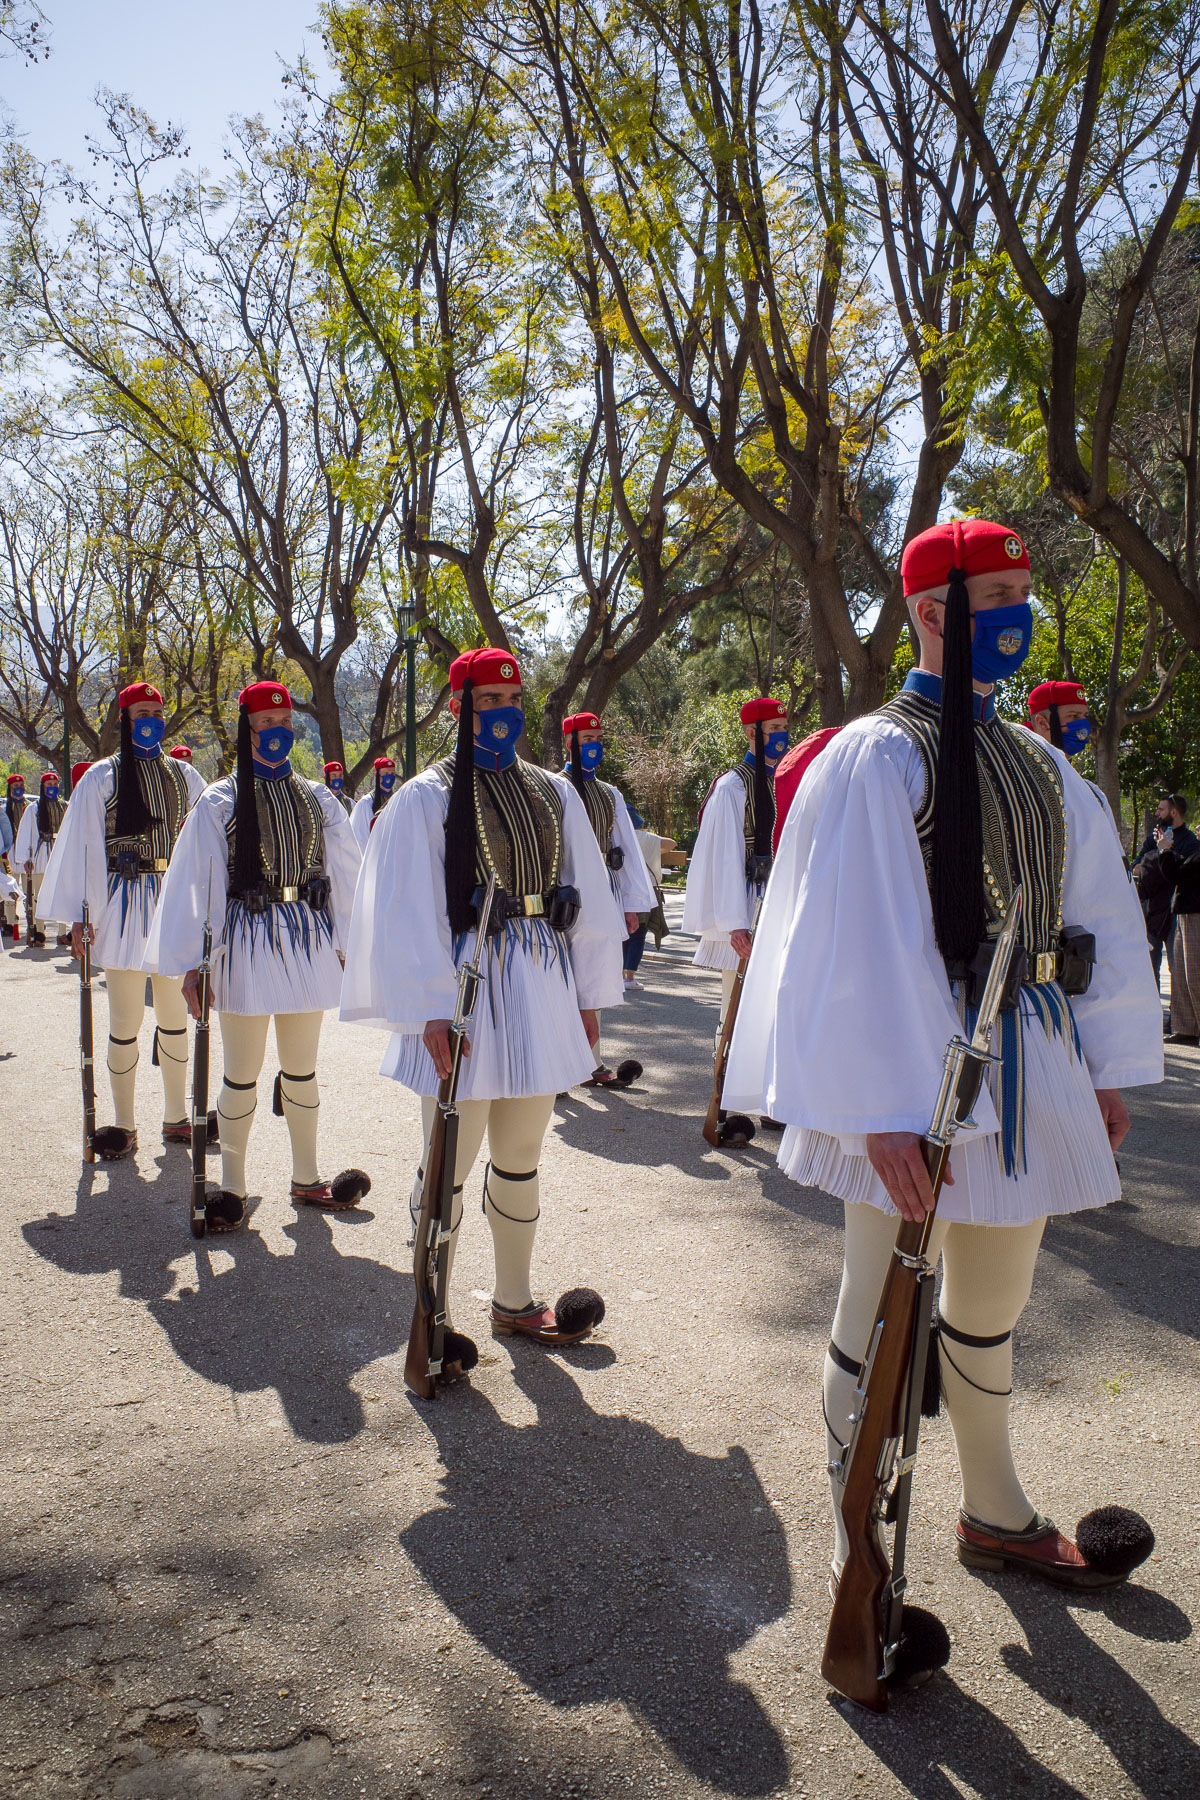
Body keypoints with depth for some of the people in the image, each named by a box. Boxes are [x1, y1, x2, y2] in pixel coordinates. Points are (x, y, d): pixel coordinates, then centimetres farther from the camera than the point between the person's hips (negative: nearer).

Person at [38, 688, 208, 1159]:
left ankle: (176, 1118, 21)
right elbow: (82, 846, 0)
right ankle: (123, 1126, 13)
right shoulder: (100, 777, 1)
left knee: (174, 1018, 10)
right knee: (125, 1023, 0)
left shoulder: (184, 776, 10)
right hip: (125, 906, -3)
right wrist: (79, 916, -5)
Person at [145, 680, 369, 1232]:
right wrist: (189, 963, -6)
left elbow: (347, 876, 12)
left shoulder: (317, 800, 8)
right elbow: (192, 882, -3)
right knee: (242, 1075, 4)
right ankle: (231, 1187, 18)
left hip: (308, 942, 3)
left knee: (301, 1070, 13)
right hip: (246, 943, -3)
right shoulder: (219, 802, -2)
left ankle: (305, 1179, 25)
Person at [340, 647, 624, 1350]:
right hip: (466, 987, -5)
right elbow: (410, 912, -9)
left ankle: (514, 1302, 31)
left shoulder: (555, 794, 10)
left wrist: (589, 995, 10)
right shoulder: (427, 797, -4)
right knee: (451, 1163, 3)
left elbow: (588, 897, 12)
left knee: (521, 1156, 16)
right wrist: (432, 1010, -15)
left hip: (542, 989, 5)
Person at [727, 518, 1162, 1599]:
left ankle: (997, 1517, 39)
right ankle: (856, 1560, 20)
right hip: (923, 1065, -7)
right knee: (888, 1309, 4)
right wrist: (887, 1109, -22)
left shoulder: (1037, 765, 11)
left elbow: (1102, 912, 15)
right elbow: (860, 939, -18)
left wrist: (1107, 1065, 12)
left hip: (1030, 1061, 8)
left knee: (992, 1302, 20)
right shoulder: (878, 757, -11)